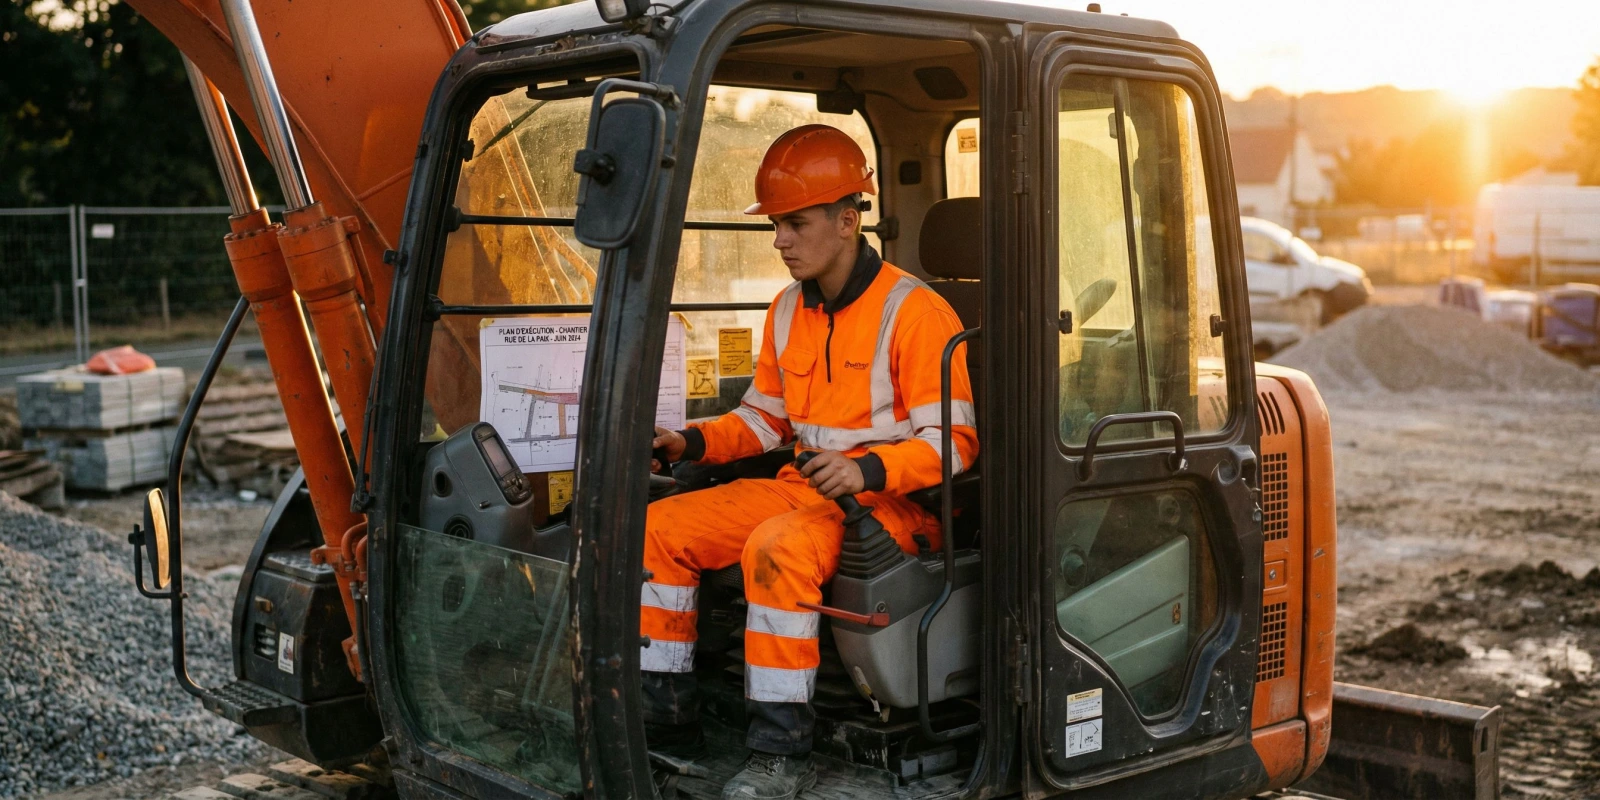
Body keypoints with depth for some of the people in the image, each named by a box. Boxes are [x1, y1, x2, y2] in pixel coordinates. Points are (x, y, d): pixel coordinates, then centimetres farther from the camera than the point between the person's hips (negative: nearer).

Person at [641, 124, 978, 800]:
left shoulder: (914, 311, -12)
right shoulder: (788, 311, 12)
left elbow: (953, 440, -15)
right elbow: (766, 416, 21)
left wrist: (867, 469, -30)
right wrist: (693, 442, 3)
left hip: (892, 501, -8)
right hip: (804, 489, 8)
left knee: (776, 548, -36)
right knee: (658, 529, -5)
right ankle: (667, 722, 0)